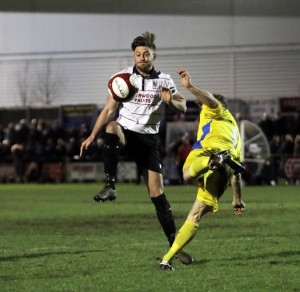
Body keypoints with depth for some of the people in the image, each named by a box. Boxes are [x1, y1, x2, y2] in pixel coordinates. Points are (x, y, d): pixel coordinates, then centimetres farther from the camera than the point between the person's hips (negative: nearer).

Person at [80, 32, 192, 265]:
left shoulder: (164, 81, 4)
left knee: (157, 192, -5)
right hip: (125, 134, -1)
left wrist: (170, 101, -16)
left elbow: (183, 107, 7)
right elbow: (109, 109, 2)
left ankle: (174, 243, 2)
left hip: (148, 139, 1)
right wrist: (92, 136, -7)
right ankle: (110, 187, -42)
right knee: (112, 127, -39)